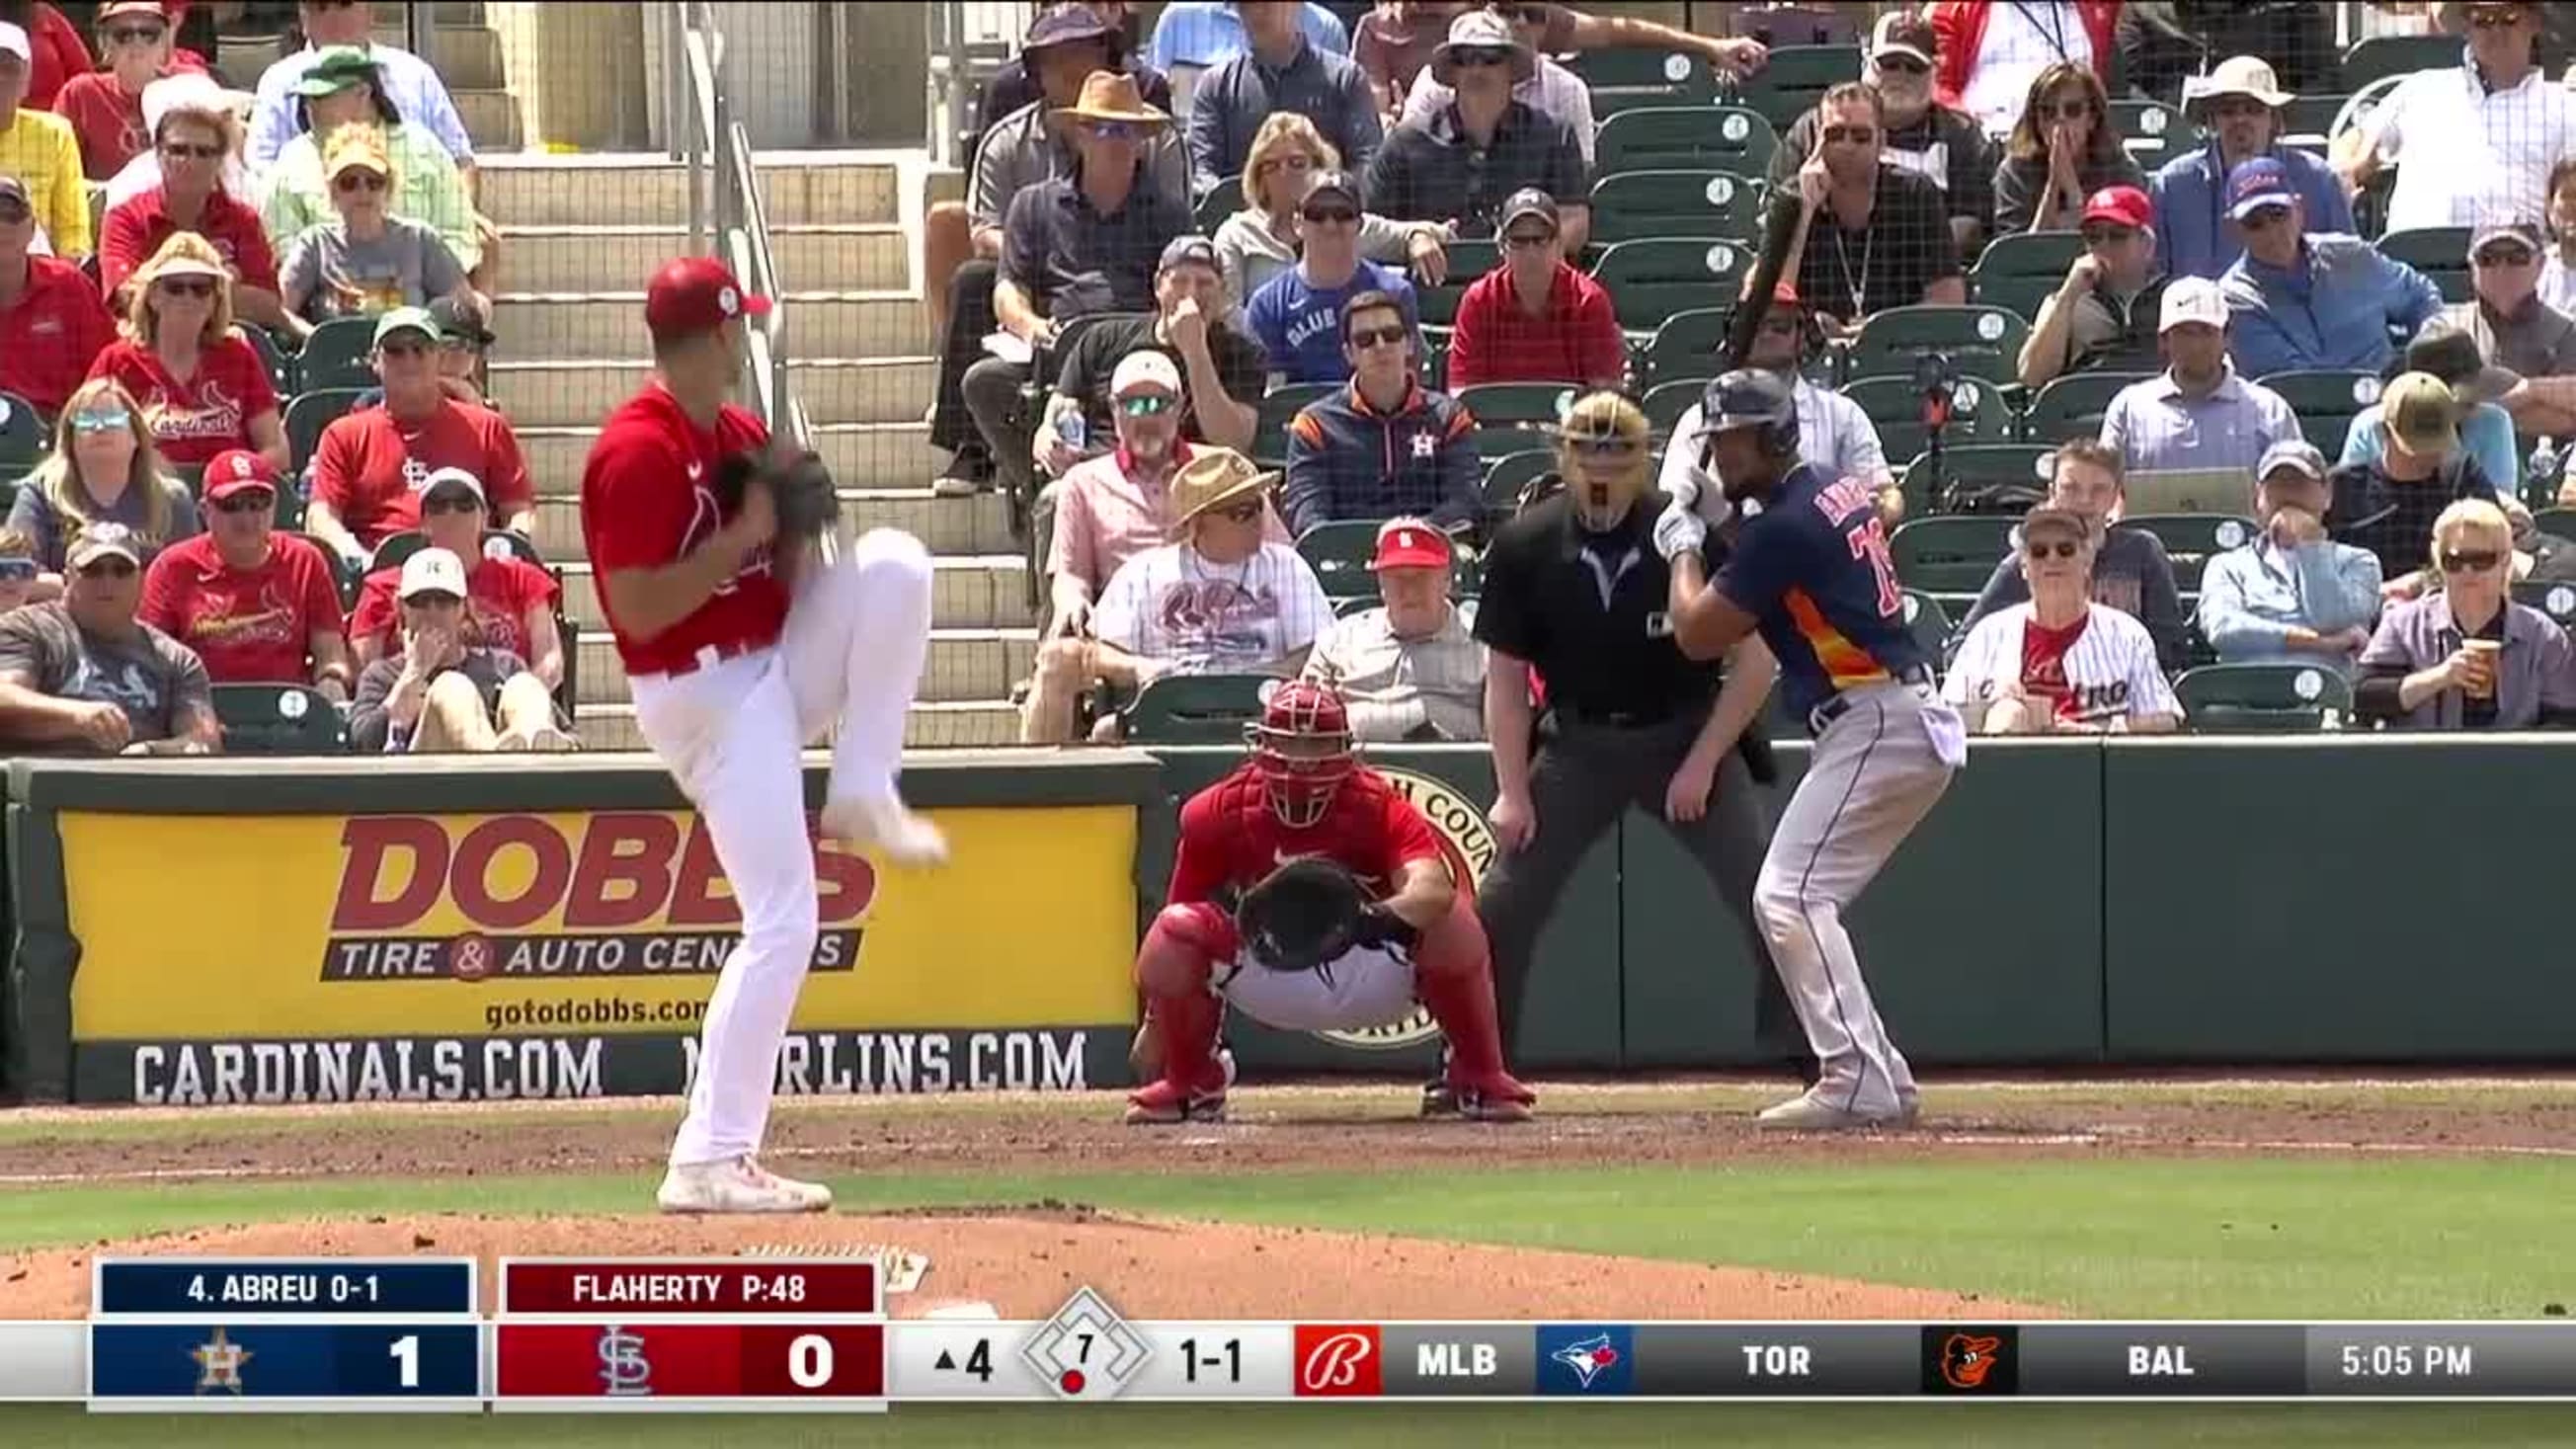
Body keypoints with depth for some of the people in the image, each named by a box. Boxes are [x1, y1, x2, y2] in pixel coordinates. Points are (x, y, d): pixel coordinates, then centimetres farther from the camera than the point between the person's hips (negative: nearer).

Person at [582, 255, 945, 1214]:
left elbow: (789, 572, 15)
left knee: (892, 562, -10)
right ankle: (709, 1162, -8)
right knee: (780, 923, -12)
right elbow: (636, 609, -24)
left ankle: (862, 797, -3)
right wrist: (744, 534, -20)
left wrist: (796, 515, -5)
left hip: (779, 666, 8)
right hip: (706, 697, -8)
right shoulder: (639, 452, -18)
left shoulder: (740, 438, 10)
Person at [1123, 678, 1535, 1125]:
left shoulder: (1380, 807, -22)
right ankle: (1191, 1086, 1)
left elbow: (1432, 887, -41)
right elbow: (1180, 910, -1)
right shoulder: (1219, 814, -14)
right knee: (1177, 930, -25)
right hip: (1268, 983, 2)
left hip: (1372, 980, -2)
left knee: (1451, 919, -31)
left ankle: (1478, 1080, -10)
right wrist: (1156, 1021, 4)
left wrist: (1386, 918, -64)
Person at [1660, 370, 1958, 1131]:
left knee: (1788, 896, -14)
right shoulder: (1843, 496, 13)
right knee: (1803, 899, 14)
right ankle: (1880, 1081, 13)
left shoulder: (1785, 526, -13)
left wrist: (1683, 548, 10)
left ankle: (1857, 1082, -22)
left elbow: (1696, 634, -9)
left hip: (1876, 725, -10)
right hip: (1912, 724, 10)